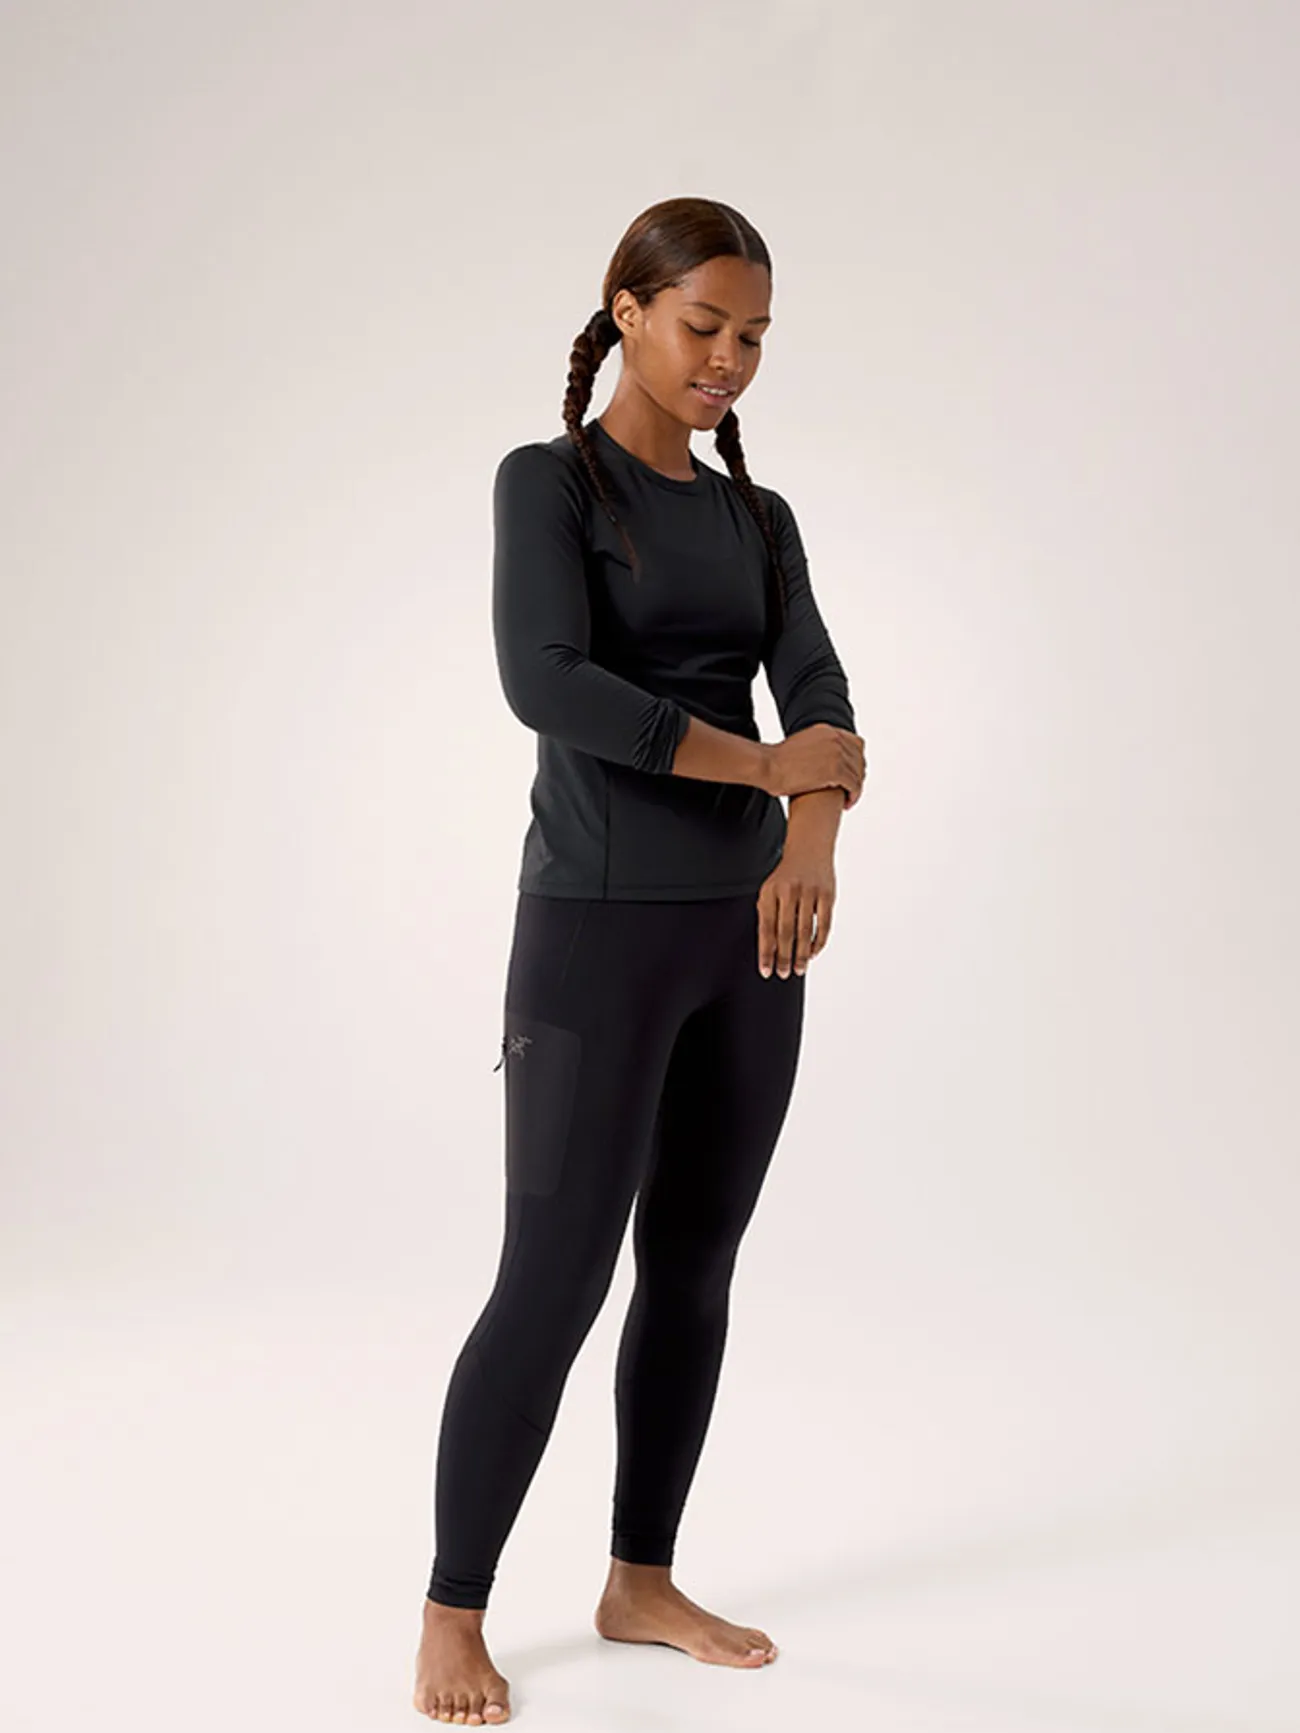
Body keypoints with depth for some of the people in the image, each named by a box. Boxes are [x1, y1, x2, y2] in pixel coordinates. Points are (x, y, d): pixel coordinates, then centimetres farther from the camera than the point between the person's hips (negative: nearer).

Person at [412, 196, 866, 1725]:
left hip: (748, 936, 6)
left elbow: (817, 690, -1)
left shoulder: (760, 519, 13)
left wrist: (814, 839, -22)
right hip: (598, 928, -6)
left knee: (695, 1268, 10)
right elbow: (547, 683, -19)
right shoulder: (549, 482, -3)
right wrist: (766, 768, -16)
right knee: (555, 1281, -4)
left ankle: (641, 1583, 24)